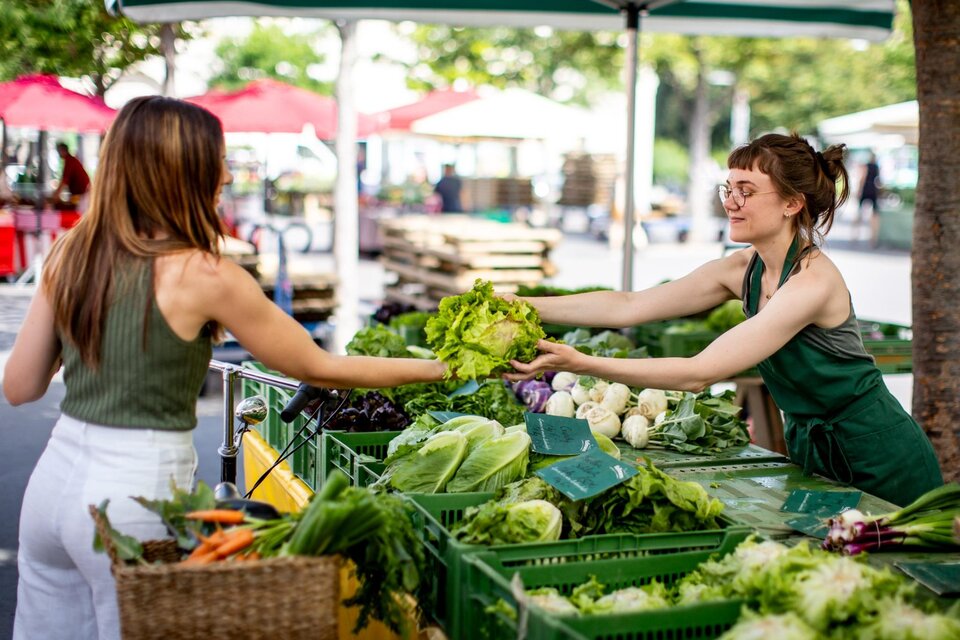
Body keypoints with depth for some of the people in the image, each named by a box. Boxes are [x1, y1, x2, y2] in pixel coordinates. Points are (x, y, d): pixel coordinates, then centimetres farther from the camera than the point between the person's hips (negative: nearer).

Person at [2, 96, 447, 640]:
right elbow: (320, 368, -6)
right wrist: (437, 368, 3)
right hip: (136, 495, -6)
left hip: (55, 475, 6)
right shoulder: (203, 275, -15)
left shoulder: (71, 253, 2)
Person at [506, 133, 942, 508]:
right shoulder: (745, 269, -4)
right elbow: (629, 306, -4)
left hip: (881, 465, -7)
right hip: (811, 451, 7)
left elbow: (699, 373, -33)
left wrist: (581, 364, -37)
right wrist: (526, 306, -11)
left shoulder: (812, 282, -28)